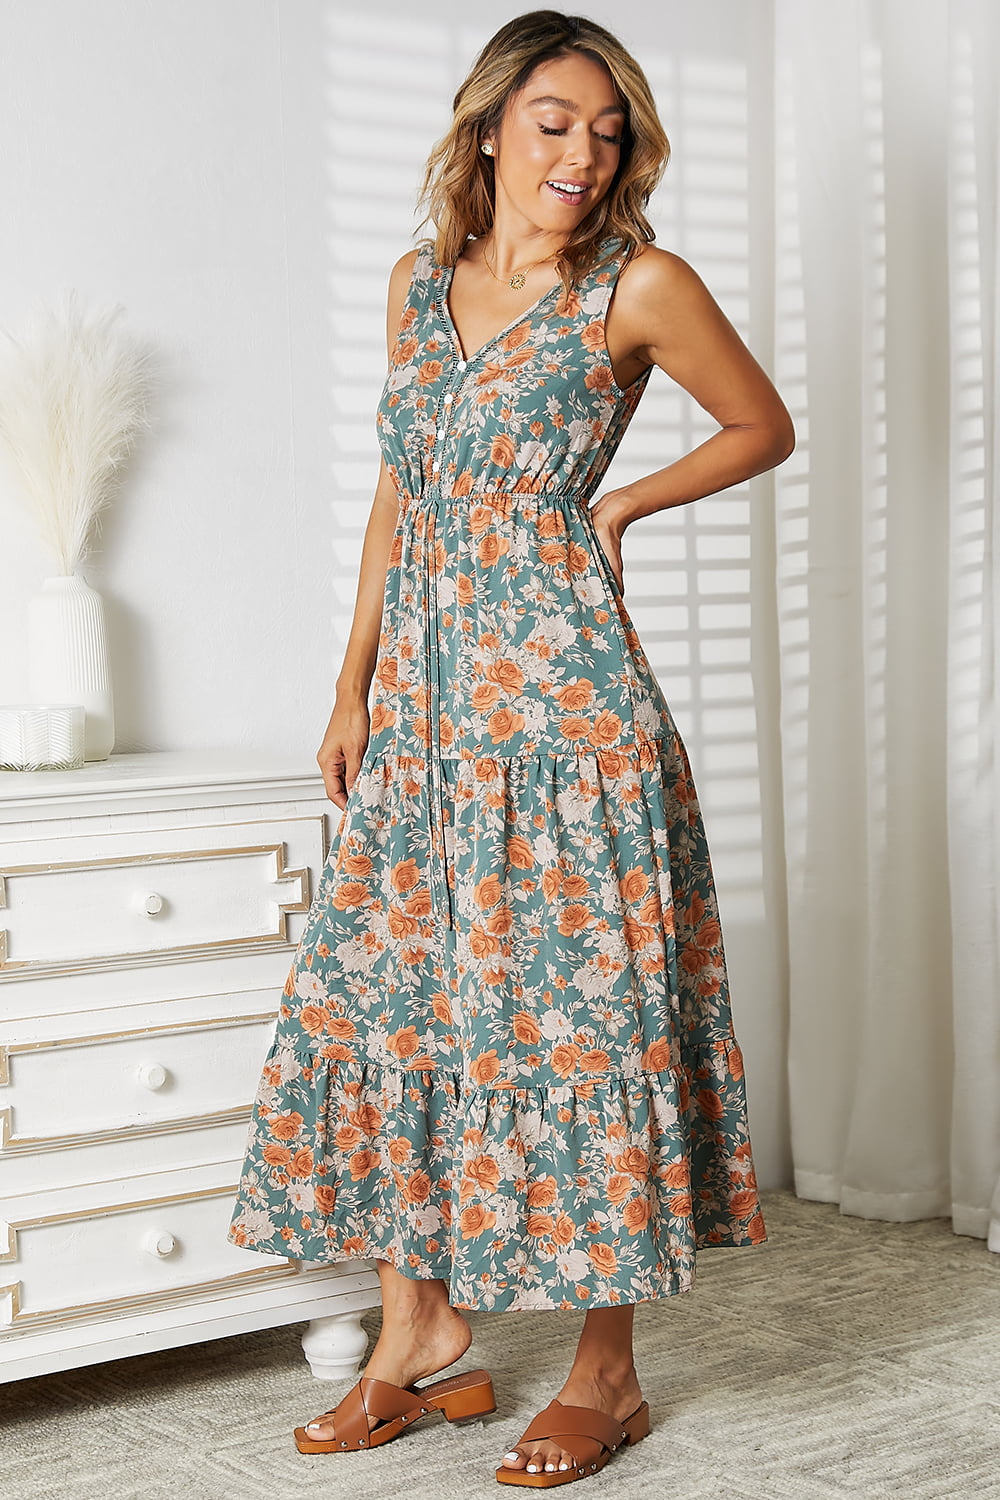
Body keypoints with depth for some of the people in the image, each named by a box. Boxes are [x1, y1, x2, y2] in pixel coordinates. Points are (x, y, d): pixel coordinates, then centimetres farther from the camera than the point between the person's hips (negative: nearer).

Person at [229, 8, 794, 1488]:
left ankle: (607, 1370, 10)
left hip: (562, 693, -6)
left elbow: (765, 428, 9)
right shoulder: (421, 283, 11)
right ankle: (421, 1339, 19)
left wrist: (622, 504, -2)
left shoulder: (638, 287, -4)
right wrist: (352, 687, 14)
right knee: (385, 993, 6)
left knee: (574, 1003, -2)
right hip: (424, 701, 6)